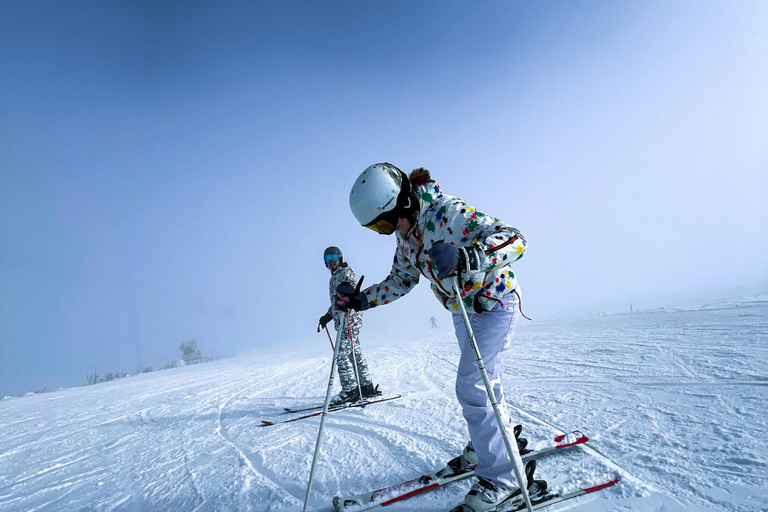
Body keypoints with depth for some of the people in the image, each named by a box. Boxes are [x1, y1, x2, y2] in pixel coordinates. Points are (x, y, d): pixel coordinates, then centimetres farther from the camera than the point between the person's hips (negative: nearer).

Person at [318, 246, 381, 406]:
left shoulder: (346, 272, -3)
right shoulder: (334, 278, 24)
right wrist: (327, 316, 29)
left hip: (350, 319, -9)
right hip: (342, 320, 9)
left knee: (342, 354, -12)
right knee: (355, 353, 9)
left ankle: (350, 391, -8)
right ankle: (367, 387, 15)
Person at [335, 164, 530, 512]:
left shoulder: (447, 213, -31)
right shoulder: (406, 232, -5)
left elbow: (514, 240, -38)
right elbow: (400, 280, 7)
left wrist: (466, 257, -56)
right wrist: (362, 299, -4)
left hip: (495, 302, -8)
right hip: (462, 309, 9)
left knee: (472, 386, -14)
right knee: (483, 380, 22)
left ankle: (500, 475, 3)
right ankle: (496, 440, 45)